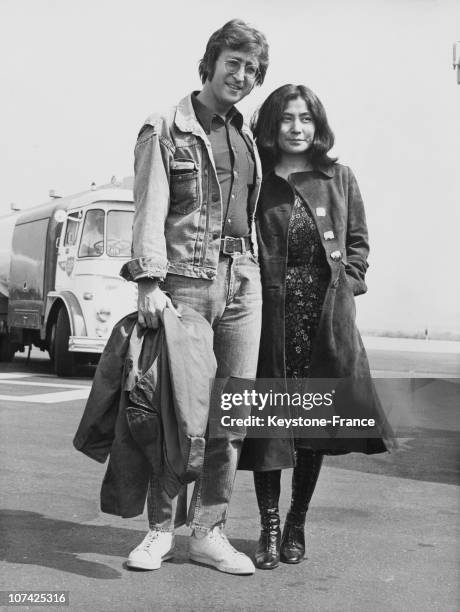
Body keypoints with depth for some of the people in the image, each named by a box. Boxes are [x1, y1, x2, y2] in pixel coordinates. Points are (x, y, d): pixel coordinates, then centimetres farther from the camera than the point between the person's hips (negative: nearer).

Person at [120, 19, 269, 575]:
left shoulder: (248, 137, 20)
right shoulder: (165, 131, 3)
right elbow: (150, 211, -7)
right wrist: (150, 281, -18)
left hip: (243, 281, 5)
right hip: (185, 280, -5)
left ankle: (208, 531, 11)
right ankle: (162, 529, 9)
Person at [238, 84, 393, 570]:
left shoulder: (339, 179, 10)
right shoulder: (255, 180, 4)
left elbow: (358, 242, 13)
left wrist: (347, 283, 0)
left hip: (326, 316, 2)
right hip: (270, 312, -2)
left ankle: (297, 524, 22)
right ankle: (269, 527, 11)